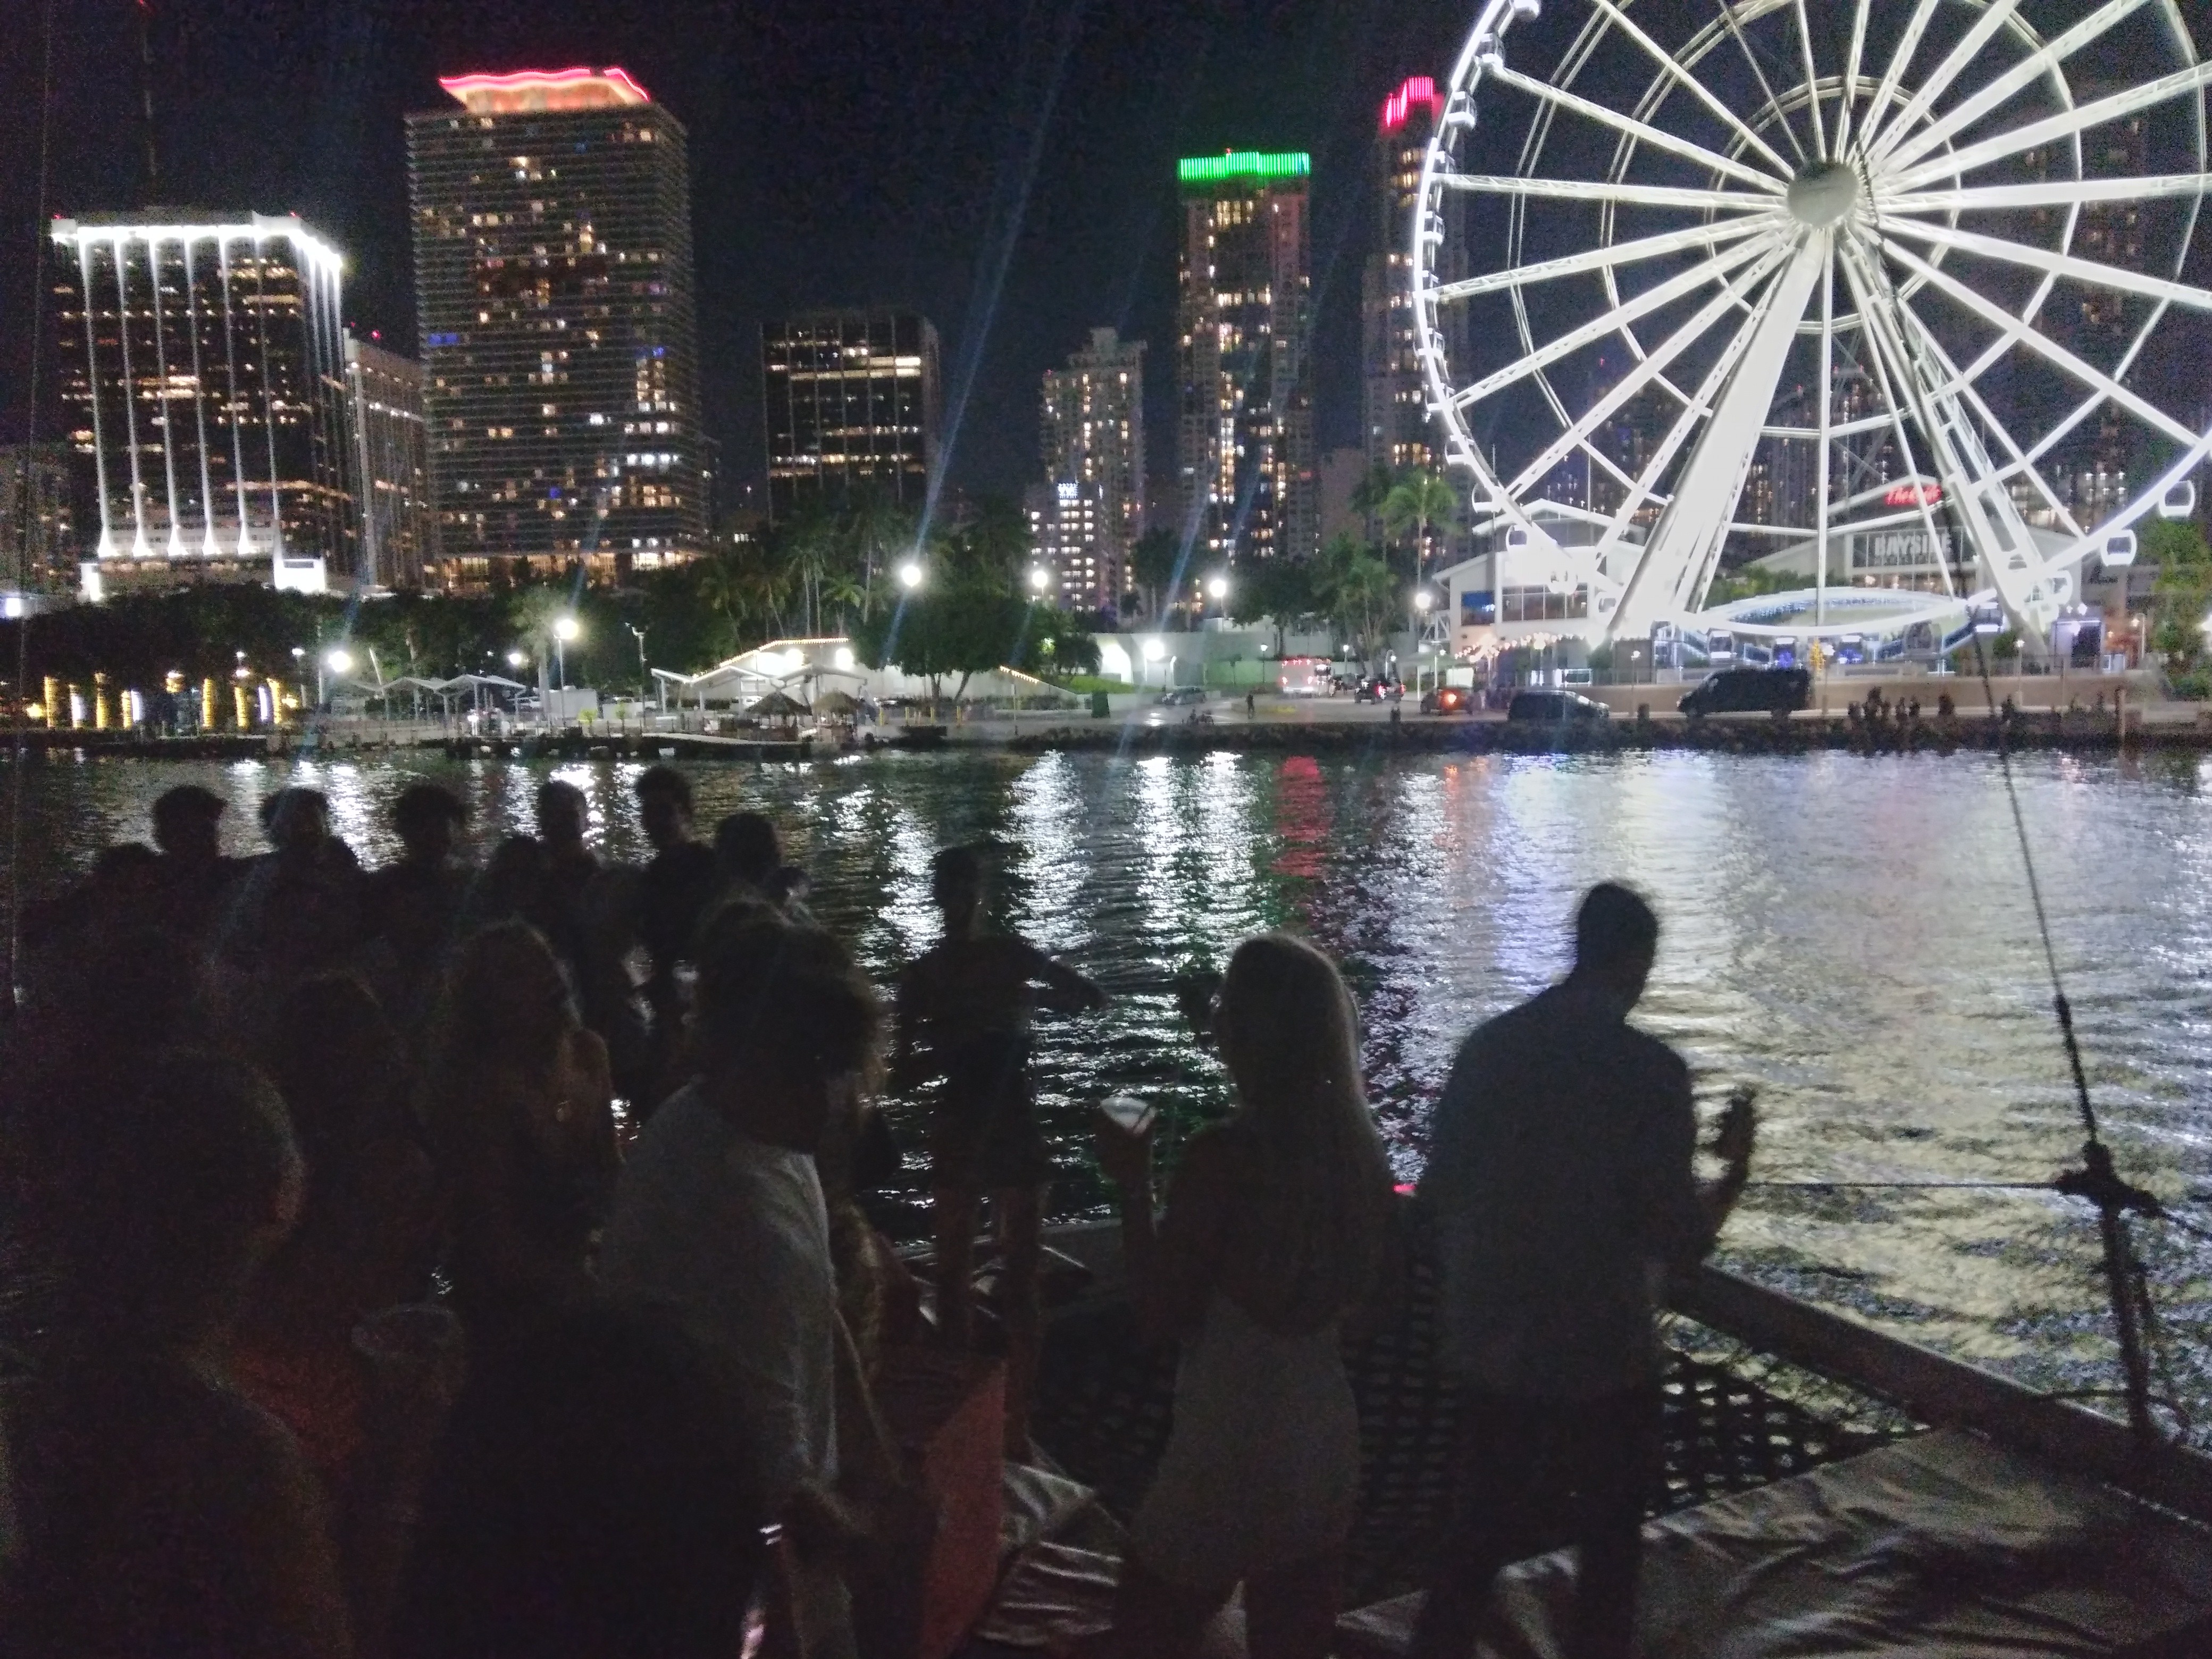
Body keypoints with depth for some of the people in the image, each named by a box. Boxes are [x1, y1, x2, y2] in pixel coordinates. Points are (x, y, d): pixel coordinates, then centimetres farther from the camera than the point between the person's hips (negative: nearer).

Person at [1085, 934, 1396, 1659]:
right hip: (1324, 1439, 6)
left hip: (1231, 1445, -6)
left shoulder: (1224, 1154, -22)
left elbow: (1162, 1314, -14)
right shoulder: (1358, 1143, -4)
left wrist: (1132, 1185, -9)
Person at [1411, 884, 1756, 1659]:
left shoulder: (1487, 1045, -4)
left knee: (1478, 1533, 19)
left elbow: (1437, 1194, 4)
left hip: (1489, 1348, 4)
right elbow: (1678, 1240, -15)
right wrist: (1735, 1173, 1)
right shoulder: (1649, 1069, -17)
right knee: (1608, 1545, 18)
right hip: (1599, 1355, -4)